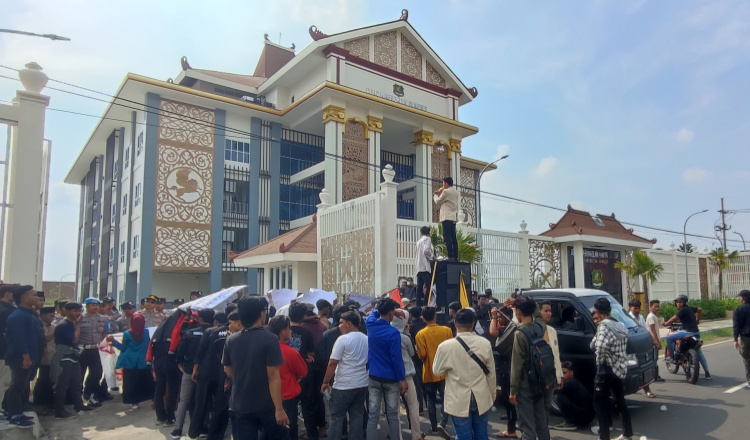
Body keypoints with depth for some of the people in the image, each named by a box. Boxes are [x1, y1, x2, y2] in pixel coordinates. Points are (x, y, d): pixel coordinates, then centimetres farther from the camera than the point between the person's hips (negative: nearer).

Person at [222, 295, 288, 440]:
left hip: (240, 405, 4)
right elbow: (273, 377, -20)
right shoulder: (269, 339, -17)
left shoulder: (231, 340, -1)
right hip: (267, 405, -4)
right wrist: (279, 409, -17)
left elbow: (229, 372, 10)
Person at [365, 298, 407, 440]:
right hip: (390, 378, -4)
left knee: (373, 415, 4)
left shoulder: (370, 325, -1)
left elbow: (373, 313, 25)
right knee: (392, 415, 9)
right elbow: (396, 358, -18)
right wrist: (402, 379, -11)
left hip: (373, 376, 4)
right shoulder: (393, 332, -18)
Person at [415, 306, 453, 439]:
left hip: (429, 372, 0)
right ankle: (442, 423, -7)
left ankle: (434, 427, 21)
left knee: (431, 400, 15)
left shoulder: (420, 334, -10)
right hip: (444, 371, 0)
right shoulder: (446, 330, -8)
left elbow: (421, 354, -11)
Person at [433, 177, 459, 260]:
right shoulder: (456, 192, 19)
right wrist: (439, 194, 20)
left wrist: (436, 195, 18)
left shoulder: (446, 191, -9)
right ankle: (455, 257, 6)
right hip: (454, 218, 9)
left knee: (447, 238, -11)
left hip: (447, 217, -9)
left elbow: (438, 202, 0)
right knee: (453, 238, 8)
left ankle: (450, 257, -17)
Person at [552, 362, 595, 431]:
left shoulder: (569, 382, -15)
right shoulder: (574, 381, 14)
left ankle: (569, 423, -10)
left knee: (558, 397, -19)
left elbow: (556, 392, -19)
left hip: (583, 417, -10)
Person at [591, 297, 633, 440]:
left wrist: (600, 359, -17)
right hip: (619, 369, 9)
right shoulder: (620, 326, 10)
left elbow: (601, 346, -34)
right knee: (620, 401, 21)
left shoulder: (604, 325, -18)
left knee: (600, 403, -3)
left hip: (606, 370, -9)